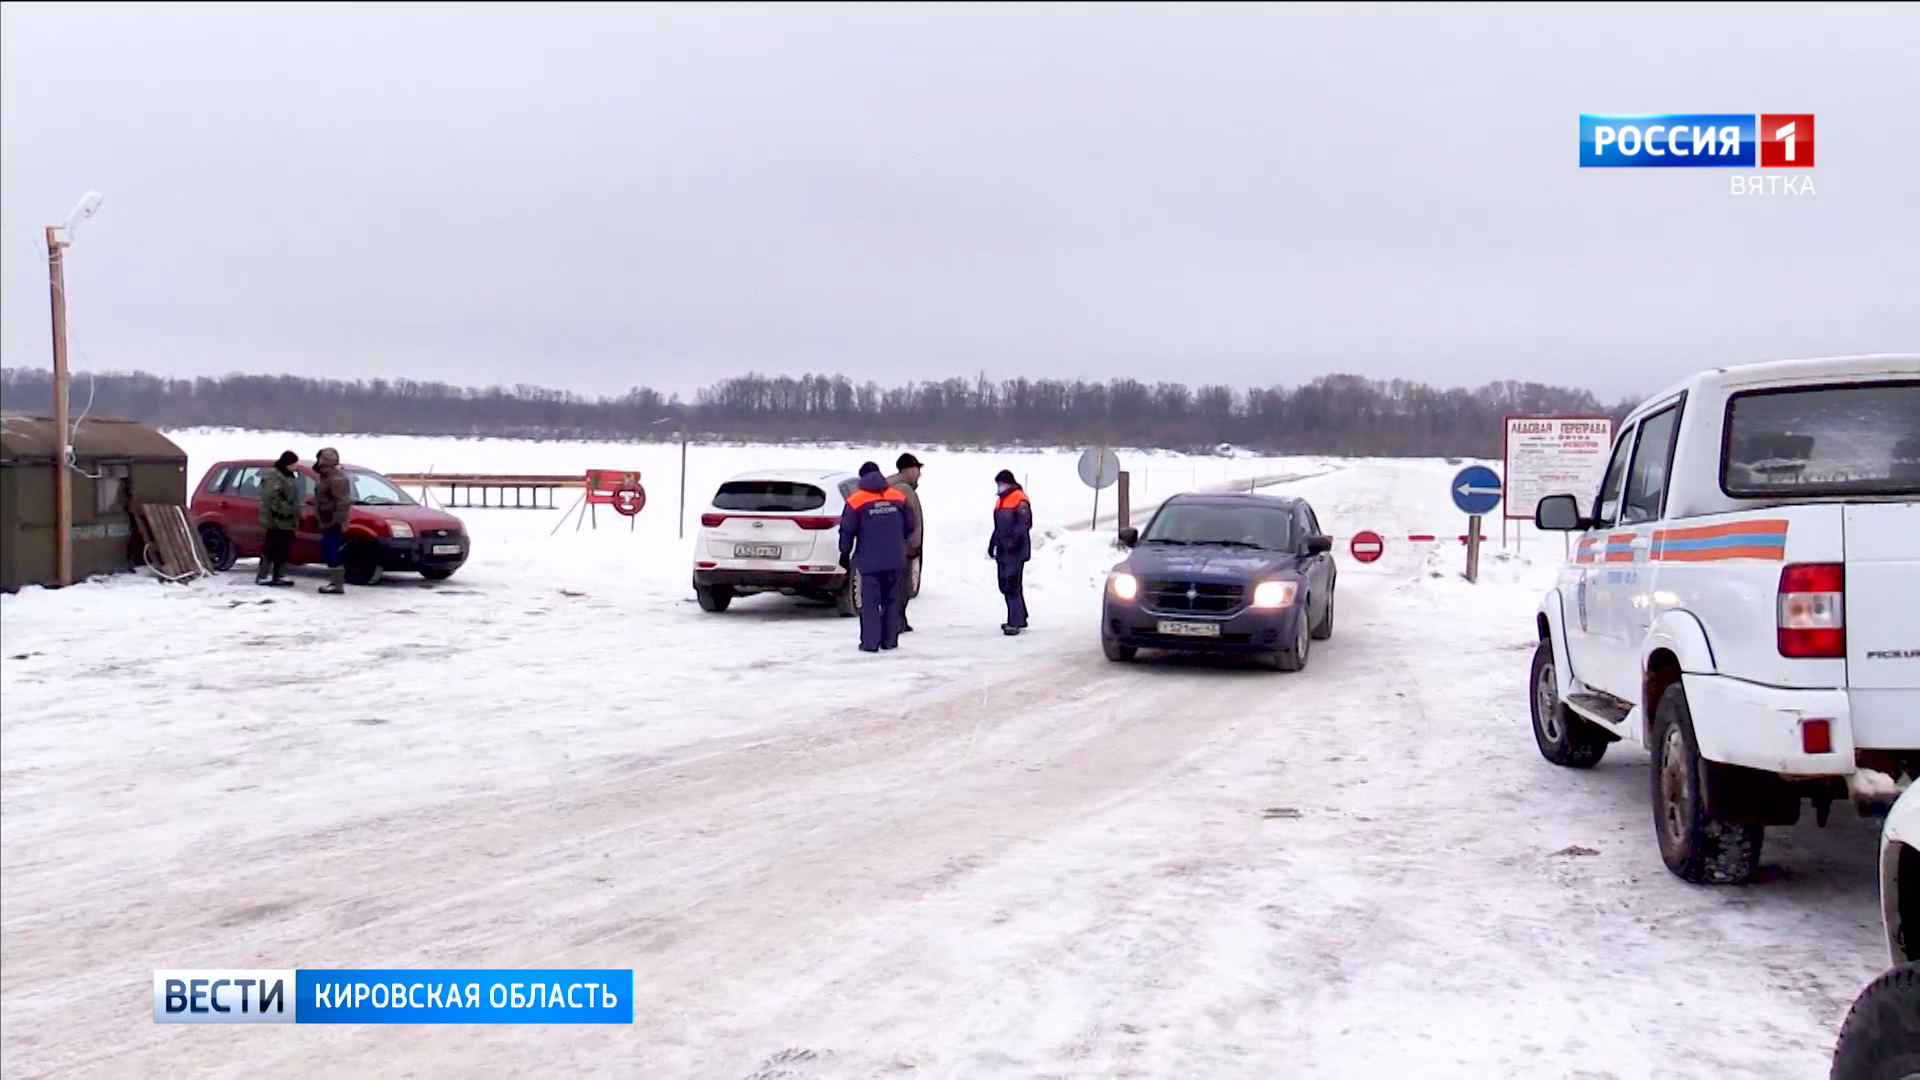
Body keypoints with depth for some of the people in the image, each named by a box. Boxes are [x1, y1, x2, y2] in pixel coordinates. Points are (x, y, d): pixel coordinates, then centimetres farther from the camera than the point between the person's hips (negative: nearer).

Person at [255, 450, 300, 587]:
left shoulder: (287, 476, 18)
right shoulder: (273, 476, -14)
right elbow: (272, 498, -23)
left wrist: (296, 516, 21)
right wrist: (286, 512, -23)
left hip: (286, 520, 10)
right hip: (276, 520, -10)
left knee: (284, 549, 11)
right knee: (273, 548, -8)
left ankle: (279, 576, 17)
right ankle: (262, 576, -4)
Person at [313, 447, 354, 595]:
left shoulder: (336, 477, -18)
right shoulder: (329, 476, 17)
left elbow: (342, 502, -25)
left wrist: (341, 522, -28)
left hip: (334, 524, -11)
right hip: (329, 523, 11)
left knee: (333, 554, -11)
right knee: (330, 554, 14)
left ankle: (337, 585, -10)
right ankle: (335, 582, 20)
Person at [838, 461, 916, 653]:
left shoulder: (856, 501, -7)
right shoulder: (898, 497, 4)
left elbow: (847, 530, -6)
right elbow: (909, 527, 11)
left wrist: (845, 553, 9)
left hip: (869, 561, -3)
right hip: (895, 560, 3)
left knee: (870, 602, 0)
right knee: (891, 600, 12)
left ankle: (870, 642, -3)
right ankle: (890, 640, 14)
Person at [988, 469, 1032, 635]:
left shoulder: (1020, 500, -10)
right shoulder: (1001, 500, 19)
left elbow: (1025, 524, -19)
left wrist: (1015, 540, -27)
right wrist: (992, 544, 22)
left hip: (1015, 552, -10)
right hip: (1003, 551, 10)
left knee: (1012, 586, -13)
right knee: (1005, 586, 12)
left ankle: (1015, 622, -13)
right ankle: (1019, 618, 23)